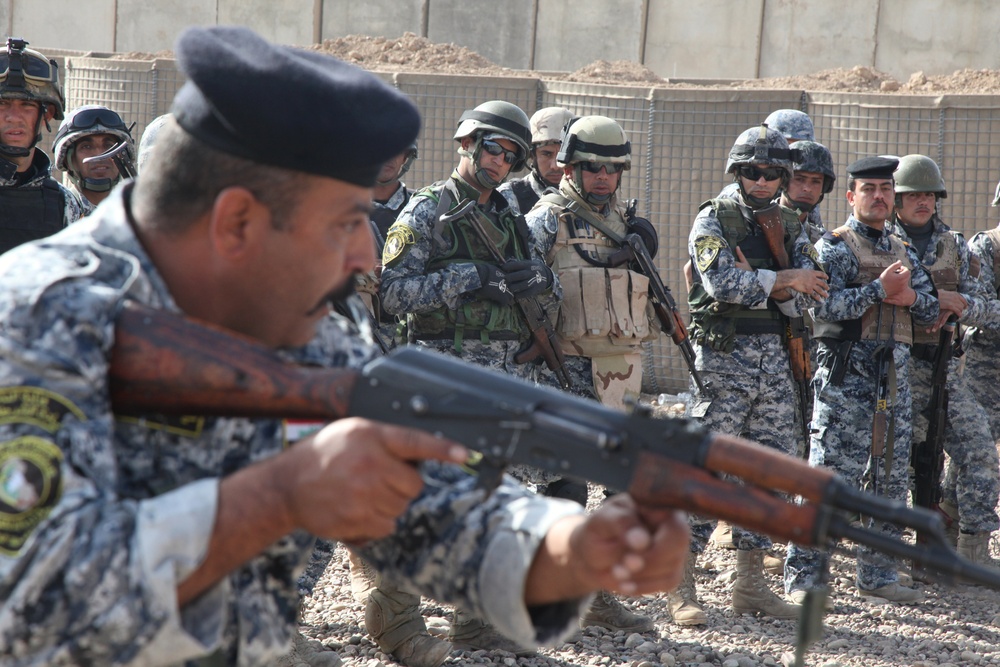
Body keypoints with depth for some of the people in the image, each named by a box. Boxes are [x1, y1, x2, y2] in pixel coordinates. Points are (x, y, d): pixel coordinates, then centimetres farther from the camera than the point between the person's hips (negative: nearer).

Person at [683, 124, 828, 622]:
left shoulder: (791, 229, 13)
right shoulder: (713, 220, -2)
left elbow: (806, 297, 2)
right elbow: (722, 282, -18)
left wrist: (756, 282, -14)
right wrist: (783, 279, -11)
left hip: (774, 358, 6)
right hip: (722, 358, -6)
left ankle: (751, 584, 14)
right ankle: (679, 583, -3)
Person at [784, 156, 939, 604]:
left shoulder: (903, 252, 18)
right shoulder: (833, 247, -1)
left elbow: (931, 313, 16)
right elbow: (824, 306, -15)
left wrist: (909, 297, -4)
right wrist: (880, 289, -18)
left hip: (895, 377, 7)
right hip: (845, 377, -6)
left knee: (890, 479, 9)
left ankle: (877, 574, 19)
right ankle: (802, 577, -5)